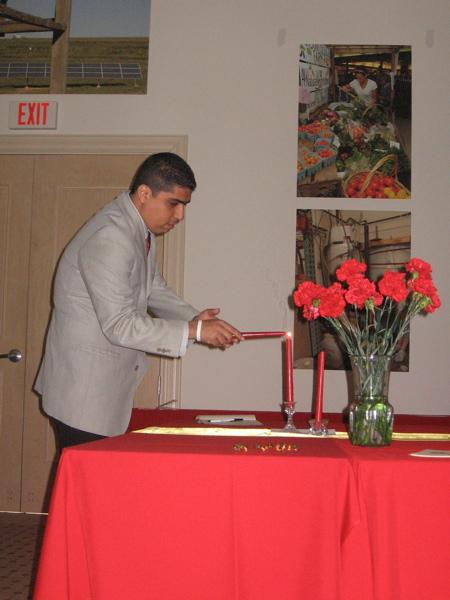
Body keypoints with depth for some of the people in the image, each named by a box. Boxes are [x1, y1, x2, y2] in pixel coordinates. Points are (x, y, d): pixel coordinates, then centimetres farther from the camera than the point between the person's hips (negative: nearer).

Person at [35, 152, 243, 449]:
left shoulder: (142, 229, 7)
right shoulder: (109, 239, -24)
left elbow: (155, 289, 17)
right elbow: (119, 326, -26)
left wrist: (194, 317, -2)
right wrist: (194, 331, -24)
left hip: (110, 386, 9)